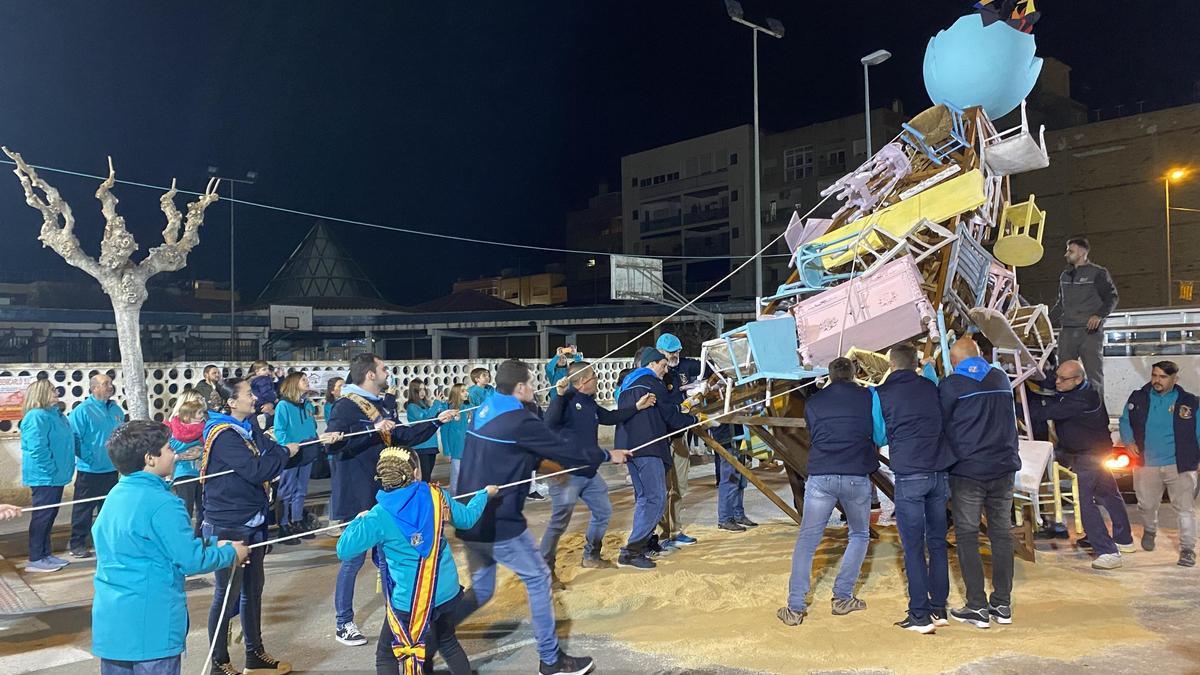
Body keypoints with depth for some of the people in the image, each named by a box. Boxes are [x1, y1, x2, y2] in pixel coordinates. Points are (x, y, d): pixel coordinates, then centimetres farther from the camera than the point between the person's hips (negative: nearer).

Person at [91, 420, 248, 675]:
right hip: (150, 623, -8)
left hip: (109, 621, 8)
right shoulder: (162, 503, -19)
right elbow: (192, 561, -17)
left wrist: (212, 545, 14)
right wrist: (231, 553, 0)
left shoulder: (115, 495, 7)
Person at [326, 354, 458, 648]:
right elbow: (334, 443, -29)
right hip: (357, 497, -8)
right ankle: (343, 623, 15)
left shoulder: (384, 405, 10)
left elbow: (402, 437, 17)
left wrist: (437, 421, 13)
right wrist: (373, 430, -33)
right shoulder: (345, 406, -17)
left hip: (384, 494, 8)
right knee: (354, 558, 1)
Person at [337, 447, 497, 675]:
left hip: (409, 601, -4)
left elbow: (343, 550, -14)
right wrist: (485, 493, 30)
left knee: (386, 656, 15)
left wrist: (358, 520, 4)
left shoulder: (380, 516, -18)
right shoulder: (437, 496, -7)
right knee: (448, 643, 28)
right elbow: (467, 518, 11)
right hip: (447, 592, 4)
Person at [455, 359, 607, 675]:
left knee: (480, 590, 19)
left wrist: (544, 464, 23)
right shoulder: (521, 421, -15)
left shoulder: (482, 413, 9)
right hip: (500, 524, -8)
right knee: (538, 579, 7)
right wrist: (608, 456, 5)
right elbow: (565, 451, -7)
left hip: (470, 520, 8)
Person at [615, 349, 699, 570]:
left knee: (644, 497, 16)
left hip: (628, 447, 10)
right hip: (648, 447, -10)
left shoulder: (627, 384, 23)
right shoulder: (652, 383, -4)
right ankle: (632, 550, -16)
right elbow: (670, 415, -5)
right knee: (656, 498, -11)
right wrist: (694, 420, 11)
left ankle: (642, 543, 18)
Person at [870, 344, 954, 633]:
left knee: (913, 547, 1)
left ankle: (920, 616, 2)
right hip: (939, 474, 4)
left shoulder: (880, 394, 0)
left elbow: (880, 437, 11)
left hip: (909, 477, -4)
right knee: (937, 543, 13)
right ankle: (939, 609, 19)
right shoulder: (930, 387, 9)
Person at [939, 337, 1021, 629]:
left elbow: (942, 426, 1)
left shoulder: (950, 385, -8)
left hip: (967, 471, -5)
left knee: (967, 536, 2)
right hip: (1003, 468, 5)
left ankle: (977, 607, 2)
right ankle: (1002, 604, 16)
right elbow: (1009, 421, 18)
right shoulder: (1001, 379, 7)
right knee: (1001, 534, 11)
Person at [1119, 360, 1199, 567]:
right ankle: (1149, 530, 45)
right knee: (1147, 505, 15)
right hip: (1146, 464, 2)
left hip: (1180, 466, -2)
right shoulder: (1138, 398, 2)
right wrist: (1129, 441, -3)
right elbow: (1125, 421, 14)